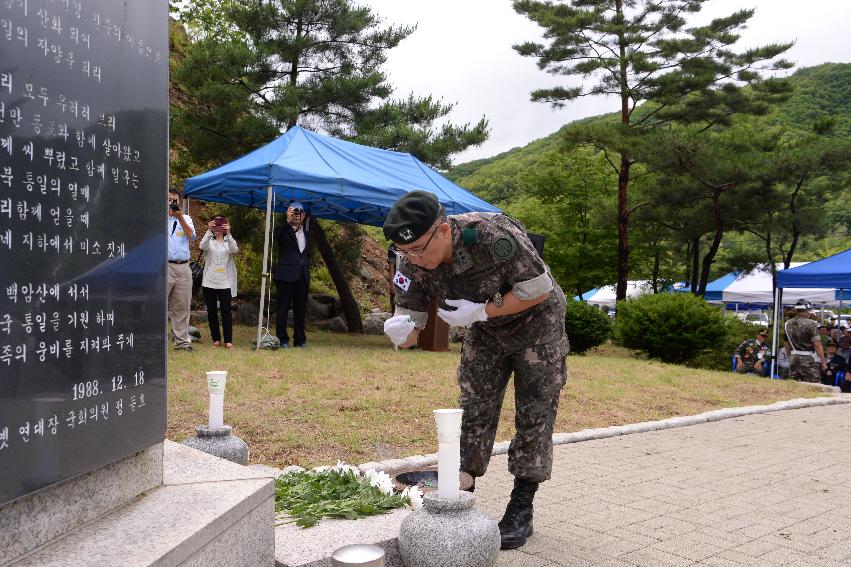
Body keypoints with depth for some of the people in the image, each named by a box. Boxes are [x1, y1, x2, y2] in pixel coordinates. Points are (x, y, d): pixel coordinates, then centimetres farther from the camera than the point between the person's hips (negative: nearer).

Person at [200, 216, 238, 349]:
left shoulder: (229, 241, 9)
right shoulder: (209, 241, 9)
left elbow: (234, 250, -15)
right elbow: (202, 246, -15)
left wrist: (228, 233, -27)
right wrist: (209, 231, -28)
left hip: (225, 282, -1)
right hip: (209, 281, 1)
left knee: (226, 311, -7)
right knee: (211, 311, 5)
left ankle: (228, 340, -6)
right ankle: (216, 339, 13)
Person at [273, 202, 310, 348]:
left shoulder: (305, 233, 18)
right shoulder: (284, 230, 0)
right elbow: (277, 237, -24)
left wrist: (307, 271, 14)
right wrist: (288, 221, -30)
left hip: (302, 277, 5)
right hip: (286, 275, -5)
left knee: (301, 309, 8)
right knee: (283, 308, -1)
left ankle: (300, 339, 16)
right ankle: (282, 339, 4)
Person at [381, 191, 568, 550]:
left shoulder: (494, 236, -37)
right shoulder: (411, 262, -21)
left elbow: (539, 290, -27)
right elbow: (410, 323, -16)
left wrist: (481, 311, -33)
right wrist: (400, 332, -40)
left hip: (535, 321, -4)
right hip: (484, 331, 5)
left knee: (534, 415, -1)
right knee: (473, 411, 6)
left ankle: (521, 511, 10)